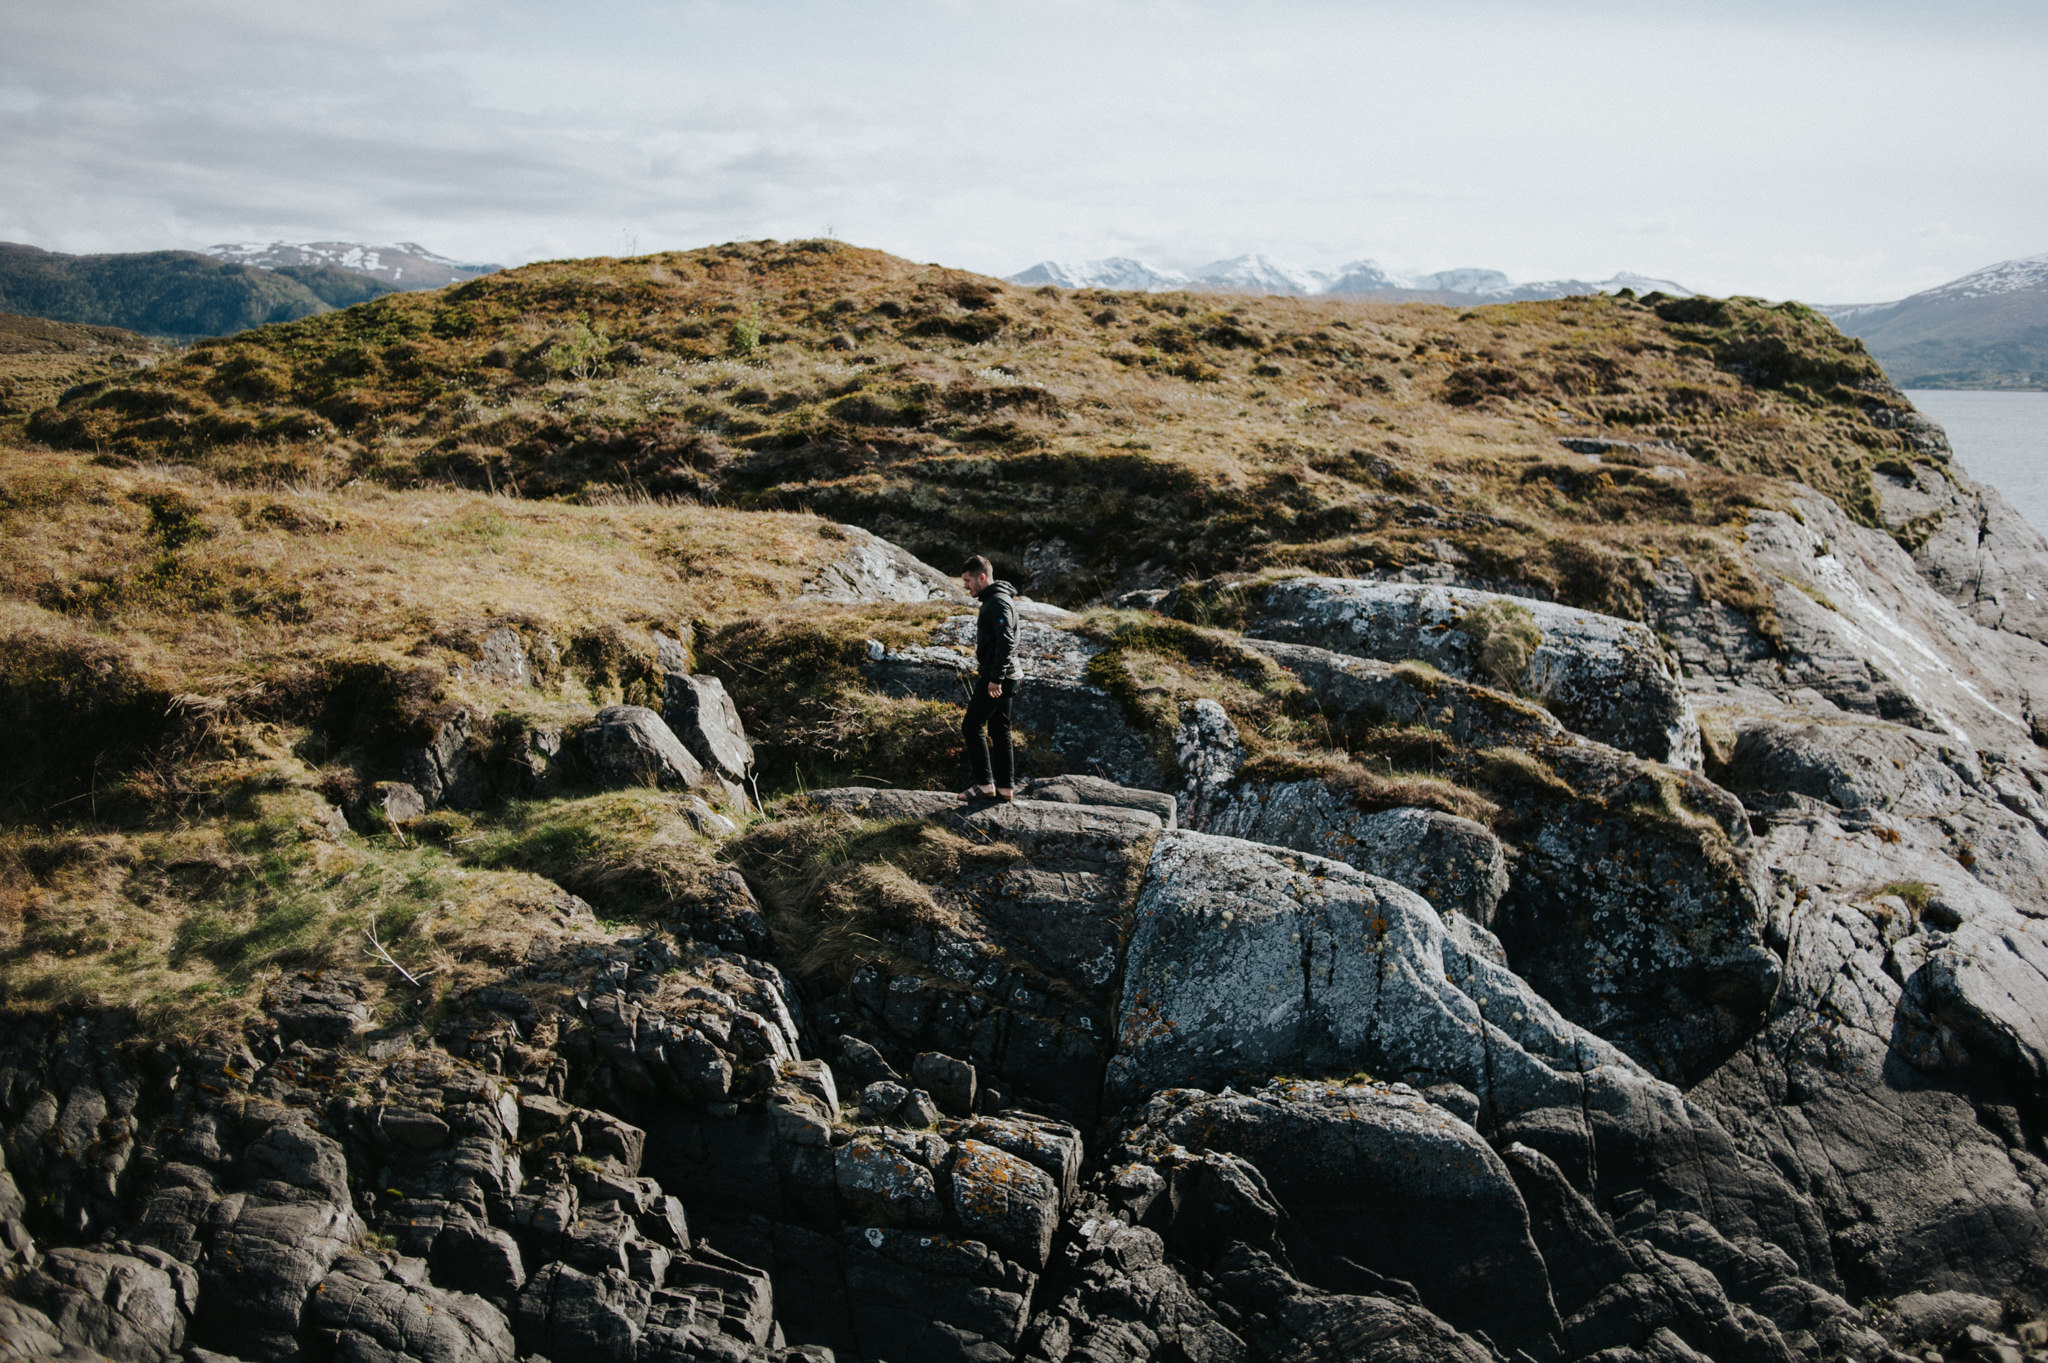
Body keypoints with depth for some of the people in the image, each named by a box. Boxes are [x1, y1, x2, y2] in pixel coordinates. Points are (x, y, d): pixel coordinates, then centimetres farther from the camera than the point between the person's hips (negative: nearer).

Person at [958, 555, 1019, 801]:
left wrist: (995, 678, -27)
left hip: (996, 680, -10)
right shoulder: (993, 600, 17)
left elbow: (1006, 642, -25)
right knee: (999, 730, 11)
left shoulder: (998, 603, -16)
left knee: (971, 726, -7)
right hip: (999, 678, 10)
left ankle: (985, 784, -5)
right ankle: (1005, 787, 14)